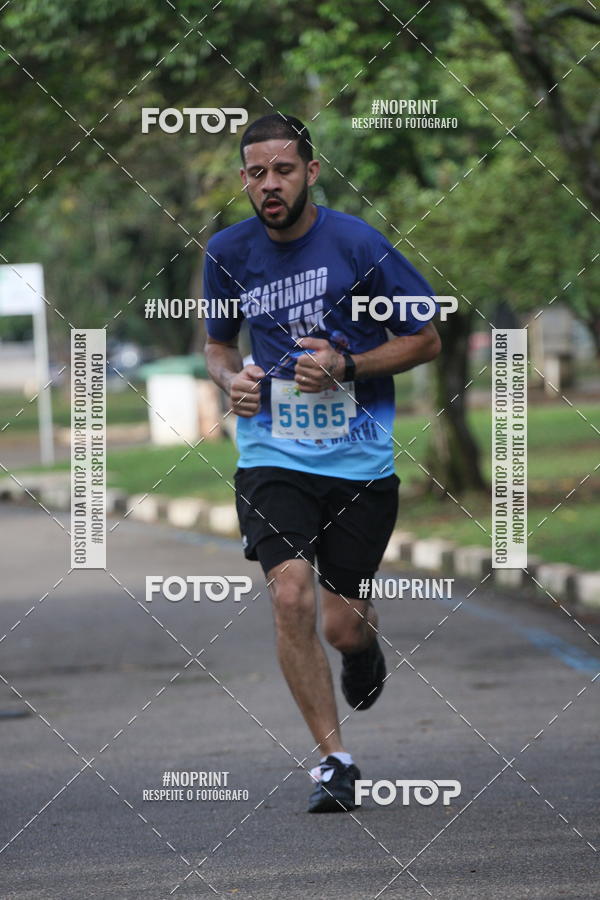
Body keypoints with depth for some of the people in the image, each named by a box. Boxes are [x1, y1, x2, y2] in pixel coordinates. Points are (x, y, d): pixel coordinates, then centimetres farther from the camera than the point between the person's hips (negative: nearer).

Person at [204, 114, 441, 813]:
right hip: (272, 457, 2)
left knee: (340, 626, 1)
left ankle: (363, 643, 42)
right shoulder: (227, 253, 2)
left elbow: (425, 338, 1)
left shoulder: (357, 244, -8)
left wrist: (346, 368, -13)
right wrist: (232, 379, -4)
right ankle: (334, 760, -5)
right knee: (291, 598, -18)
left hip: (360, 461, -1)